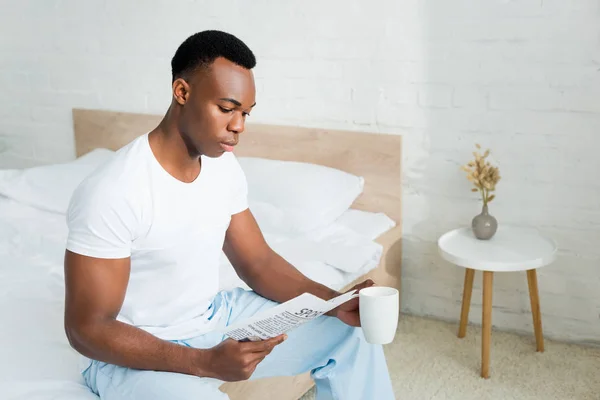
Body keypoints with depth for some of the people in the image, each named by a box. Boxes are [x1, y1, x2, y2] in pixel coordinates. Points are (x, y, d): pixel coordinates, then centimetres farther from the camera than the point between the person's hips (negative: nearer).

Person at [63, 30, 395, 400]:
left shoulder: (224, 167, -2)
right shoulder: (111, 193, -25)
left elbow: (258, 263, 5)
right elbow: (88, 328, -22)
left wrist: (336, 302, -11)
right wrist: (206, 363, -32)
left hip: (215, 318, 7)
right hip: (136, 352, -6)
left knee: (352, 332, 3)